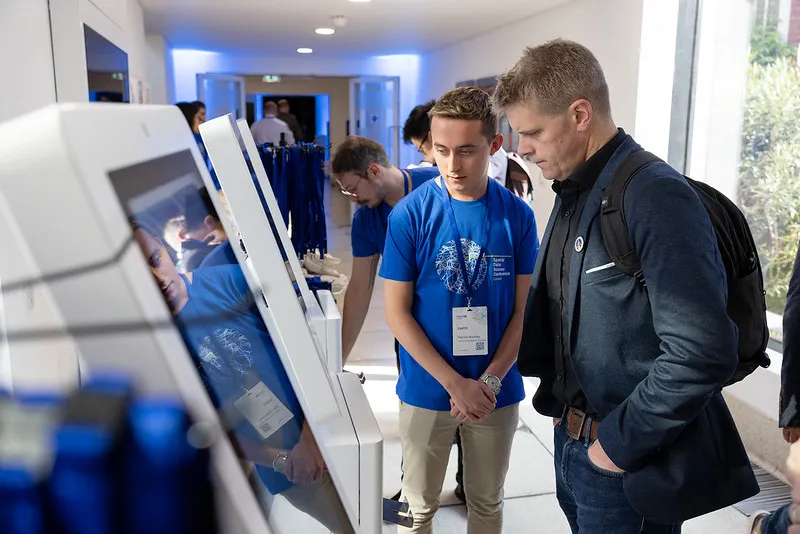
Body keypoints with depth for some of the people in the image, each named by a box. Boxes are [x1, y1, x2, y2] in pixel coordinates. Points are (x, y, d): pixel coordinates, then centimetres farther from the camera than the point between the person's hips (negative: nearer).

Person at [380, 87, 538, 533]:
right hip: (428, 389, -1)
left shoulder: (517, 215, -7)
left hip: (497, 390, 2)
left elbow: (523, 308, -2)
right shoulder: (410, 214, -12)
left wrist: (490, 381, -13)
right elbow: (397, 313, -10)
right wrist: (455, 384, -15)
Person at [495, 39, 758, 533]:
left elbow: (704, 351, -28)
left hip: (628, 462, -8)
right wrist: (563, 408, 9)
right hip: (572, 439, 8)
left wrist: (621, 443, -19)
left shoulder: (656, 197, -22)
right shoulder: (573, 193, 6)